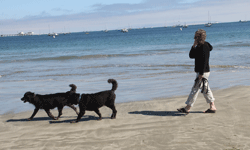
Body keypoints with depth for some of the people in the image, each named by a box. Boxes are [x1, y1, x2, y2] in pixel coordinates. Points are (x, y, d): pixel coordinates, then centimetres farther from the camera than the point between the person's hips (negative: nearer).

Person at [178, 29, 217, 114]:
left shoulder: (204, 47, -18)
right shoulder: (199, 47, 12)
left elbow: (204, 61, -22)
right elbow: (191, 56, 11)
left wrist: (201, 73, -24)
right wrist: (194, 46, -2)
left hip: (203, 72, -10)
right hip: (201, 72, 10)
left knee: (195, 89, -5)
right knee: (205, 89, 13)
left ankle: (188, 108, 1)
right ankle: (212, 107, 18)